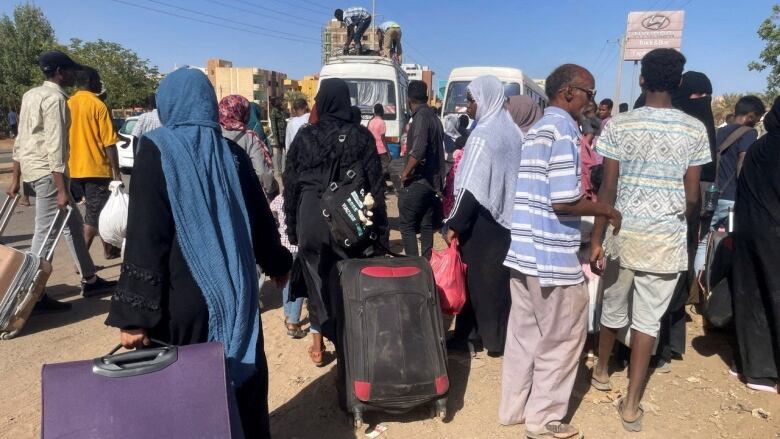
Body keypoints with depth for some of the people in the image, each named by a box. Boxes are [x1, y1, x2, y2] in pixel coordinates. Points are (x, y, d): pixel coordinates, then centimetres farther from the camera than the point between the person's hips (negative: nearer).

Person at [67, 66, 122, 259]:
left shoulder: (68, 104, 9)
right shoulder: (98, 105, -10)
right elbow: (109, 142, -14)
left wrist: (67, 166, 21)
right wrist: (116, 171, -9)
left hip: (74, 169, 7)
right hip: (95, 168, -7)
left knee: (95, 210, 19)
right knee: (94, 214, -2)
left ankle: (108, 249, 31)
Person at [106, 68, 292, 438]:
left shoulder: (156, 150, -10)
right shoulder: (231, 153, 3)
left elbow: (145, 239, -15)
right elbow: (261, 219, 11)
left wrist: (134, 313, -12)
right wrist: (278, 265, 26)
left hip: (183, 299, -4)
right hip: (236, 293, 4)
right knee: (244, 381, 18)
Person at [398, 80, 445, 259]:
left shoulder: (420, 117, -13)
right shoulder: (434, 117, 14)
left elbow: (418, 149, -26)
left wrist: (405, 172, -15)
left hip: (418, 181, -8)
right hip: (434, 181, 9)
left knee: (407, 225, -2)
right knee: (427, 225, 12)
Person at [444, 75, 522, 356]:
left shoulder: (483, 135, -16)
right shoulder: (512, 131, 8)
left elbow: (471, 187, -20)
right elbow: (516, 177, 11)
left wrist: (454, 224, -15)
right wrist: (500, 210, 17)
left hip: (482, 220, -7)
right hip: (507, 217, 8)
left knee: (475, 277, 3)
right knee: (499, 278, 13)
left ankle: (465, 336, 15)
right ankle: (499, 337, 22)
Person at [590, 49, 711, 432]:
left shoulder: (618, 125, -7)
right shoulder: (695, 130, -2)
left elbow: (608, 188, -10)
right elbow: (692, 195, 0)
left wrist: (596, 239, -5)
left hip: (623, 234, 0)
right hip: (667, 239, 0)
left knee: (614, 308, 18)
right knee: (648, 320, 7)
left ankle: (601, 369, 41)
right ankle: (631, 404, 12)